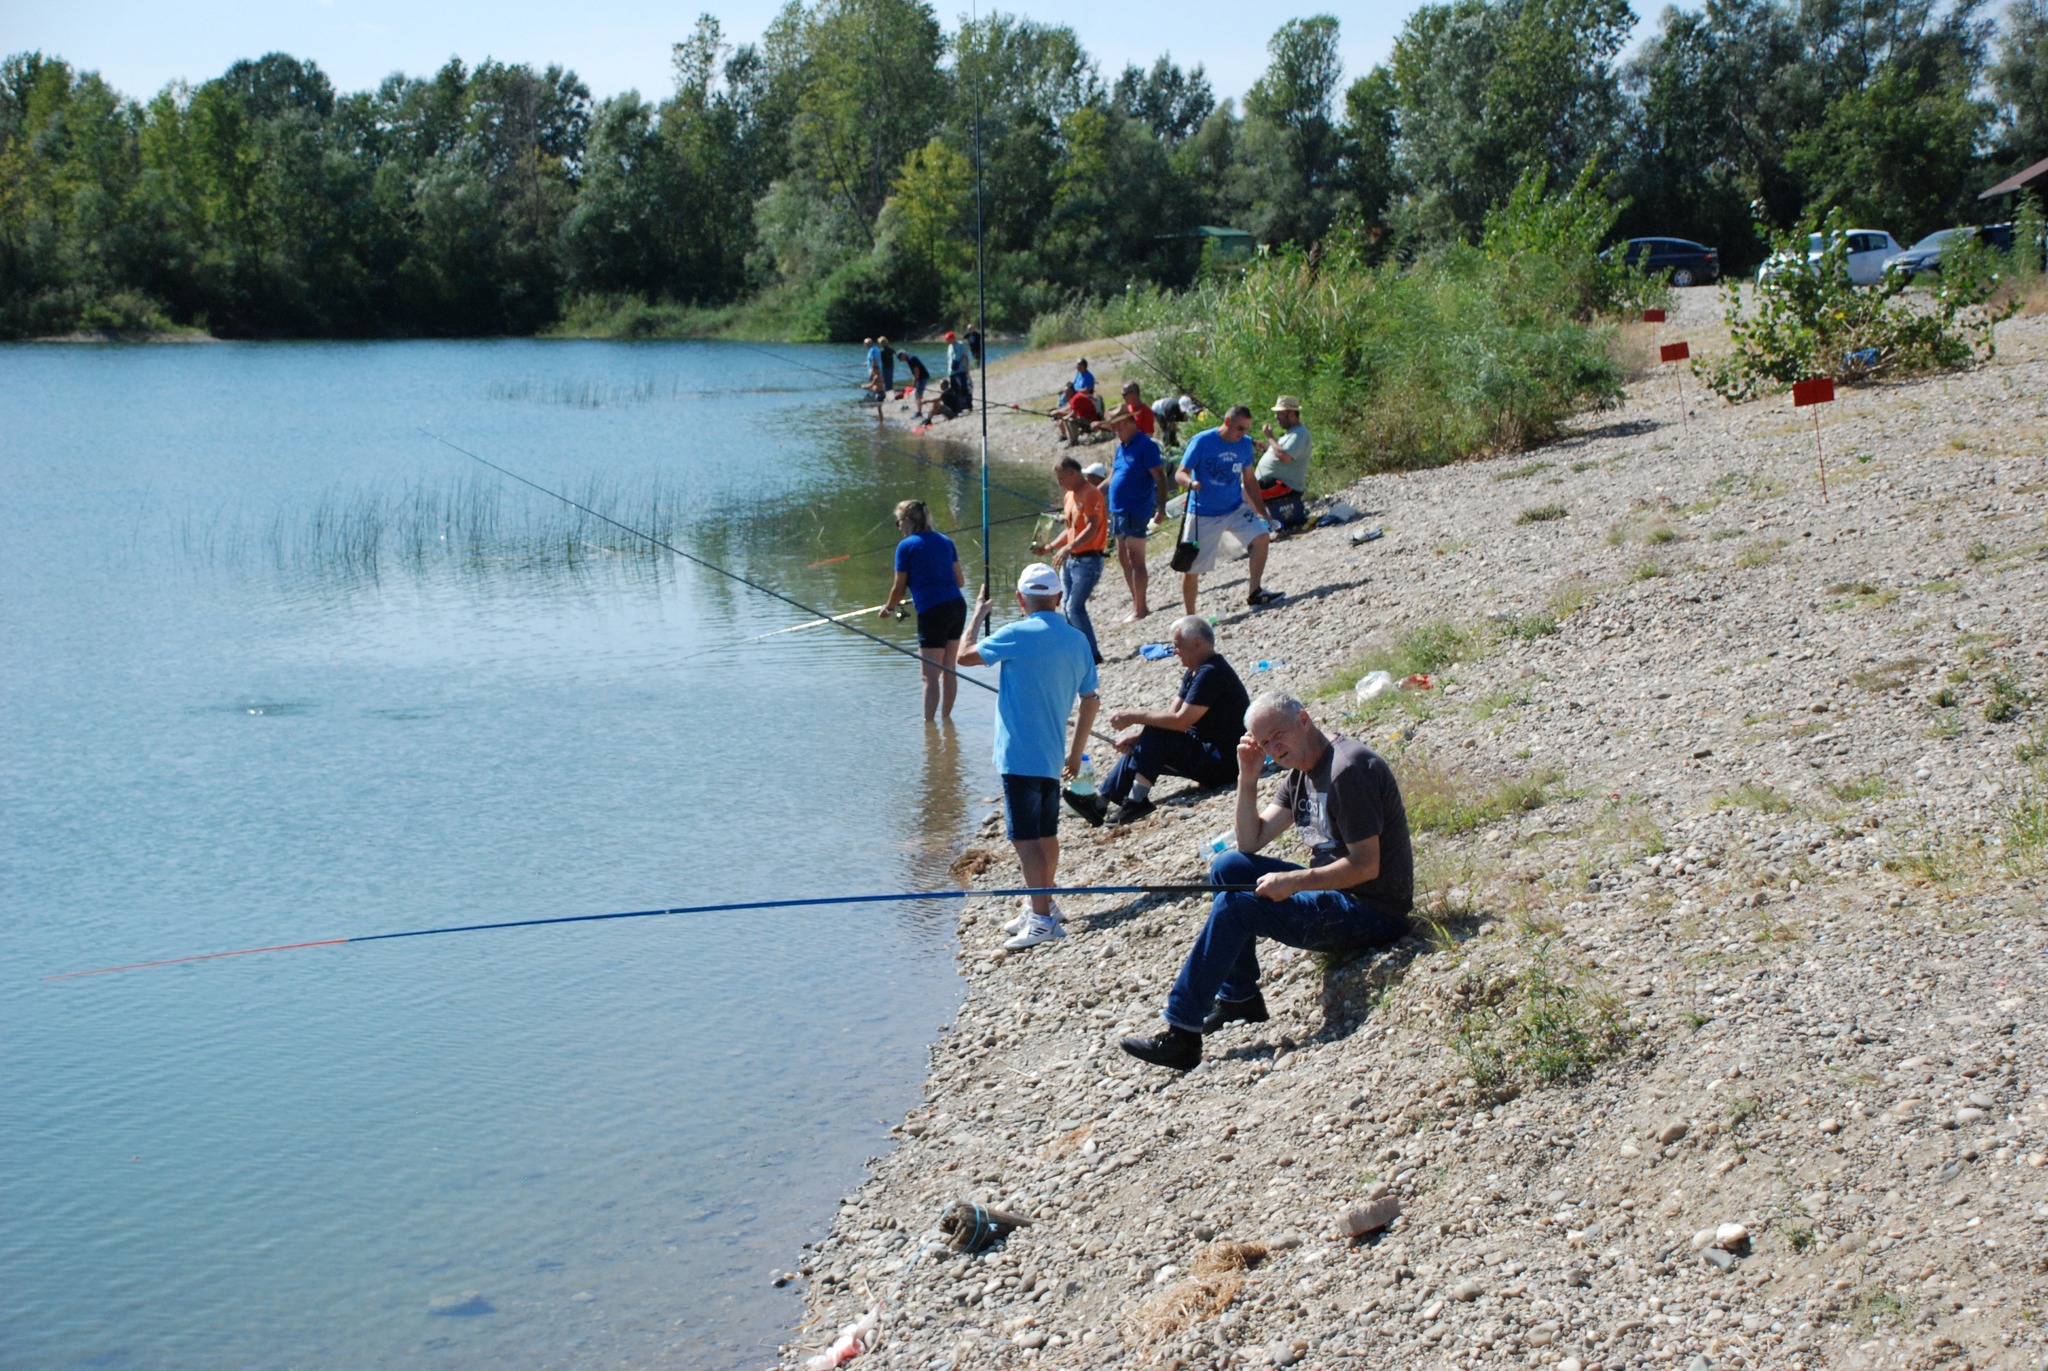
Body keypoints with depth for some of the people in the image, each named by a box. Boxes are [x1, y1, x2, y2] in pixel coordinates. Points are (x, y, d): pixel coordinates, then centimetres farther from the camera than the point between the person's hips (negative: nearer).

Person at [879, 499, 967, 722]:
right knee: (949, 669, 15)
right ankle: (946, 717, 24)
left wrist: (888, 608, 18)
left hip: (932, 612, -6)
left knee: (931, 675, -2)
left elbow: (899, 587, -1)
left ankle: (928, 722, 1)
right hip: (957, 606, 6)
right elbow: (959, 581, 15)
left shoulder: (906, 546, -4)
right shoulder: (945, 541, 13)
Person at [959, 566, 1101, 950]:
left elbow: (966, 656, -1)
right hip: (1052, 756, 7)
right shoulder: (1077, 640, 7)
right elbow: (1089, 700, 14)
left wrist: (977, 616, 16)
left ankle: (1043, 919, -10)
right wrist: (1075, 753, 23)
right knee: (1046, 833, 18)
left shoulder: (1018, 635, -13)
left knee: (1025, 836, -7)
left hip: (1019, 756, -7)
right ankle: (1042, 907, 31)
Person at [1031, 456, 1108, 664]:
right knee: (1067, 607, 7)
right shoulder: (1069, 496, 15)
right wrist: (1050, 548, 13)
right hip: (1070, 559, 9)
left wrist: (1068, 548, -32)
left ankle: (1093, 653, -9)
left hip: (1088, 559, -9)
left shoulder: (1090, 494, -13)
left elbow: (1092, 528, -24)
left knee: (1075, 607, -15)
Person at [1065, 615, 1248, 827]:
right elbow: (1173, 714, 6)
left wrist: (1135, 717, -18)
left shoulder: (1210, 673, -21)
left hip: (1223, 761, -10)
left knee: (1156, 737, -22)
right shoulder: (1194, 671, 11)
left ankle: (1137, 800, -15)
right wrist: (1138, 736, -8)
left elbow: (1181, 721, -26)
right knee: (1138, 747, 8)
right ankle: (1099, 803, 5)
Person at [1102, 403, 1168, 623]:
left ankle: (1140, 609, -2)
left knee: (1135, 560, -7)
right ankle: (1137, 605, 21)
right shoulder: (1121, 447, 13)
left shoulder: (1145, 446, -13)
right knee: (1123, 559, 12)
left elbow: (1160, 478, -16)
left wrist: (1161, 508, -23)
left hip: (1136, 511, -9)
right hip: (1118, 510, 9)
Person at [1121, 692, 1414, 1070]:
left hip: (1374, 912, -10)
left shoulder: (1348, 769, -19)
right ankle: (1239, 998, 12)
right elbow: (1250, 843, 11)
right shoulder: (1301, 772, 10)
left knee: (1236, 906, -21)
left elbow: (1367, 866, -23)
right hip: (1337, 894, 10)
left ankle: (1181, 1035, -19)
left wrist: (1294, 880, -23)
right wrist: (1248, 778, -1)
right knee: (1227, 868, 8)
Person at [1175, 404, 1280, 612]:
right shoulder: (1202, 441, -15)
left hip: (1235, 508, 4)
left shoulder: (1245, 444, 0)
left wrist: (1262, 512, 8)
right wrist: (1191, 483, -37)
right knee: (1191, 568, -1)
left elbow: (1249, 480, 10)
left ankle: (1253, 593, -8)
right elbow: (1180, 474, -14)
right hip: (1204, 514, -4)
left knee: (1262, 537, -18)